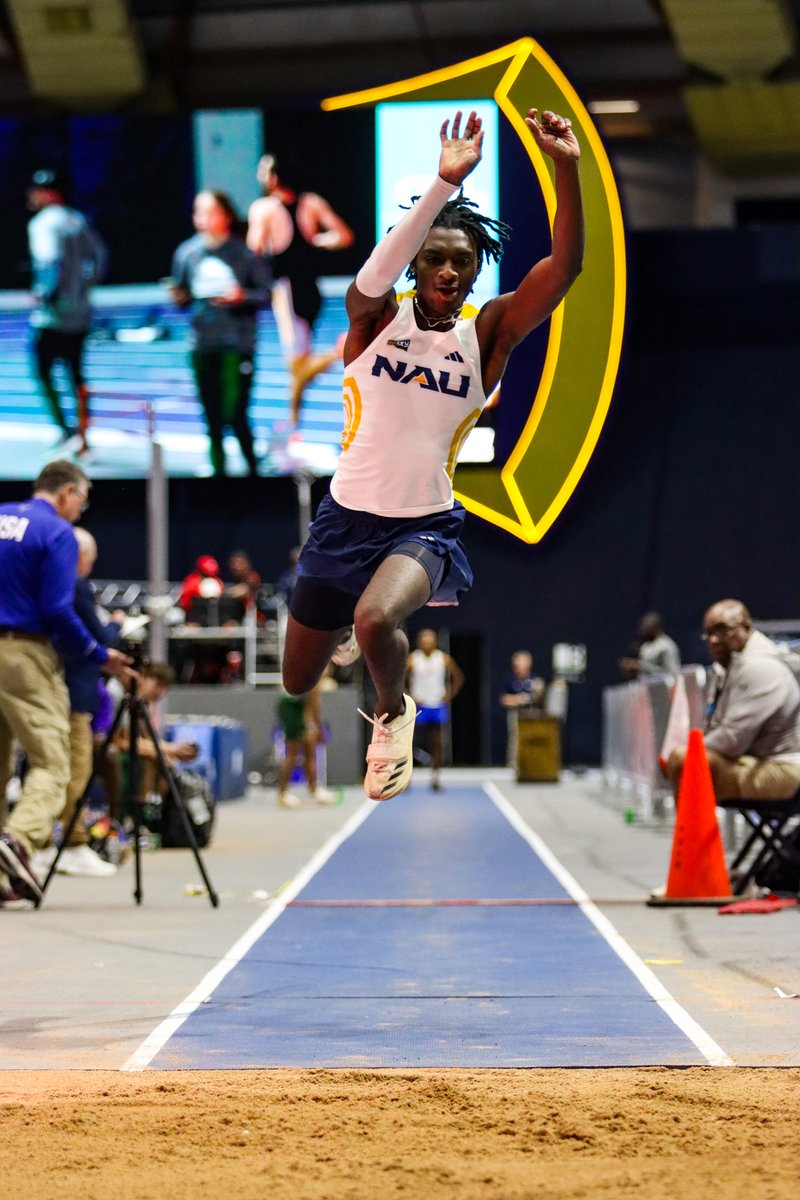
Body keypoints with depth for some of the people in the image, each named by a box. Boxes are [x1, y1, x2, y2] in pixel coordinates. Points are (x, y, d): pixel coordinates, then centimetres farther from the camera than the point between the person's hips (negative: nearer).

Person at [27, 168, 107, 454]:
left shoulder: (42, 224, -12)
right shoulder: (78, 221, 10)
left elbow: (51, 262, -22)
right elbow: (99, 255, 13)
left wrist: (44, 293, -14)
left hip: (52, 315, -7)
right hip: (80, 313, 7)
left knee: (43, 372, 1)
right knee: (76, 374, 13)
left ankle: (65, 429, -10)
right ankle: (82, 438, 15)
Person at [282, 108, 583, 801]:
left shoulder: (487, 334, -6)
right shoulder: (376, 315, -7)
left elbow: (564, 266, -19)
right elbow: (376, 273, -31)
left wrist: (567, 168, -33)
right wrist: (446, 183, -43)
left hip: (428, 526, -2)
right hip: (347, 516, 2)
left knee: (376, 621, -34)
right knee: (297, 685, 12)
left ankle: (393, 713, 0)